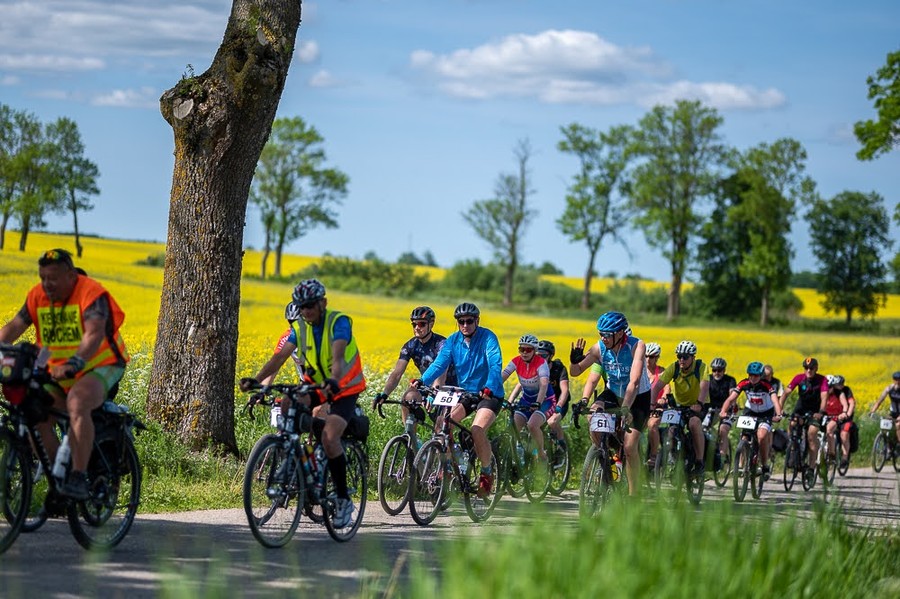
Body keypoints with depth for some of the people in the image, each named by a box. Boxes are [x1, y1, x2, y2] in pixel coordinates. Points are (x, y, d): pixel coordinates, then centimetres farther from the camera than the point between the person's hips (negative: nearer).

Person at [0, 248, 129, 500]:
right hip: (59, 373, 6)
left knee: (76, 403, -35)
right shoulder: (38, 297, 2)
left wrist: (74, 364, -48)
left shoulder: (91, 293, -18)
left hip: (99, 368, -6)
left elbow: (94, 334, -32)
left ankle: (79, 477, -33)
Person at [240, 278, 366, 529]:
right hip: (316, 385, 6)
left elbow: (338, 355, -35)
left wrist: (333, 381, -55)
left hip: (345, 388, -6)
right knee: (286, 405, -23)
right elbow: (280, 356, -14)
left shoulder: (339, 322, -18)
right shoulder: (299, 328, -2)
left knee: (329, 438, -26)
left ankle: (344, 499, -11)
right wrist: (255, 379, -30)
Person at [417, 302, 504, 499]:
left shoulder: (487, 337, -13)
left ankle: (487, 471, -4)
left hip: (489, 395, -5)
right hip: (464, 392, 5)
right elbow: (439, 363, -10)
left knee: (477, 429, -27)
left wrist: (489, 388, -44)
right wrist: (422, 381, -28)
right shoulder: (453, 340, 1)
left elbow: (495, 365, -26)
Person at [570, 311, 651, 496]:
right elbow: (575, 372, -14)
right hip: (613, 393, 4)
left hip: (638, 397, -4)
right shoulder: (599, 348, -17)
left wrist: (625, 409, -51)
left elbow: (634, 382, -39)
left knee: (629, 447, -15)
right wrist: (574, 361, -37)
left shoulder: (636, 346, -29)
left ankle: (633, 493, 0)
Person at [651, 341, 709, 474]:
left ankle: (699, 461, -22)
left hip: (698, 407, -3)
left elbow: (704, 387, -33)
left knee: (694, 423, -33)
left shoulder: (701, 367, -17)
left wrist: (699, 404, -51)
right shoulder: (674, 367, -11)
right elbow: (657, 386, -20)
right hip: (679, 405, 3)